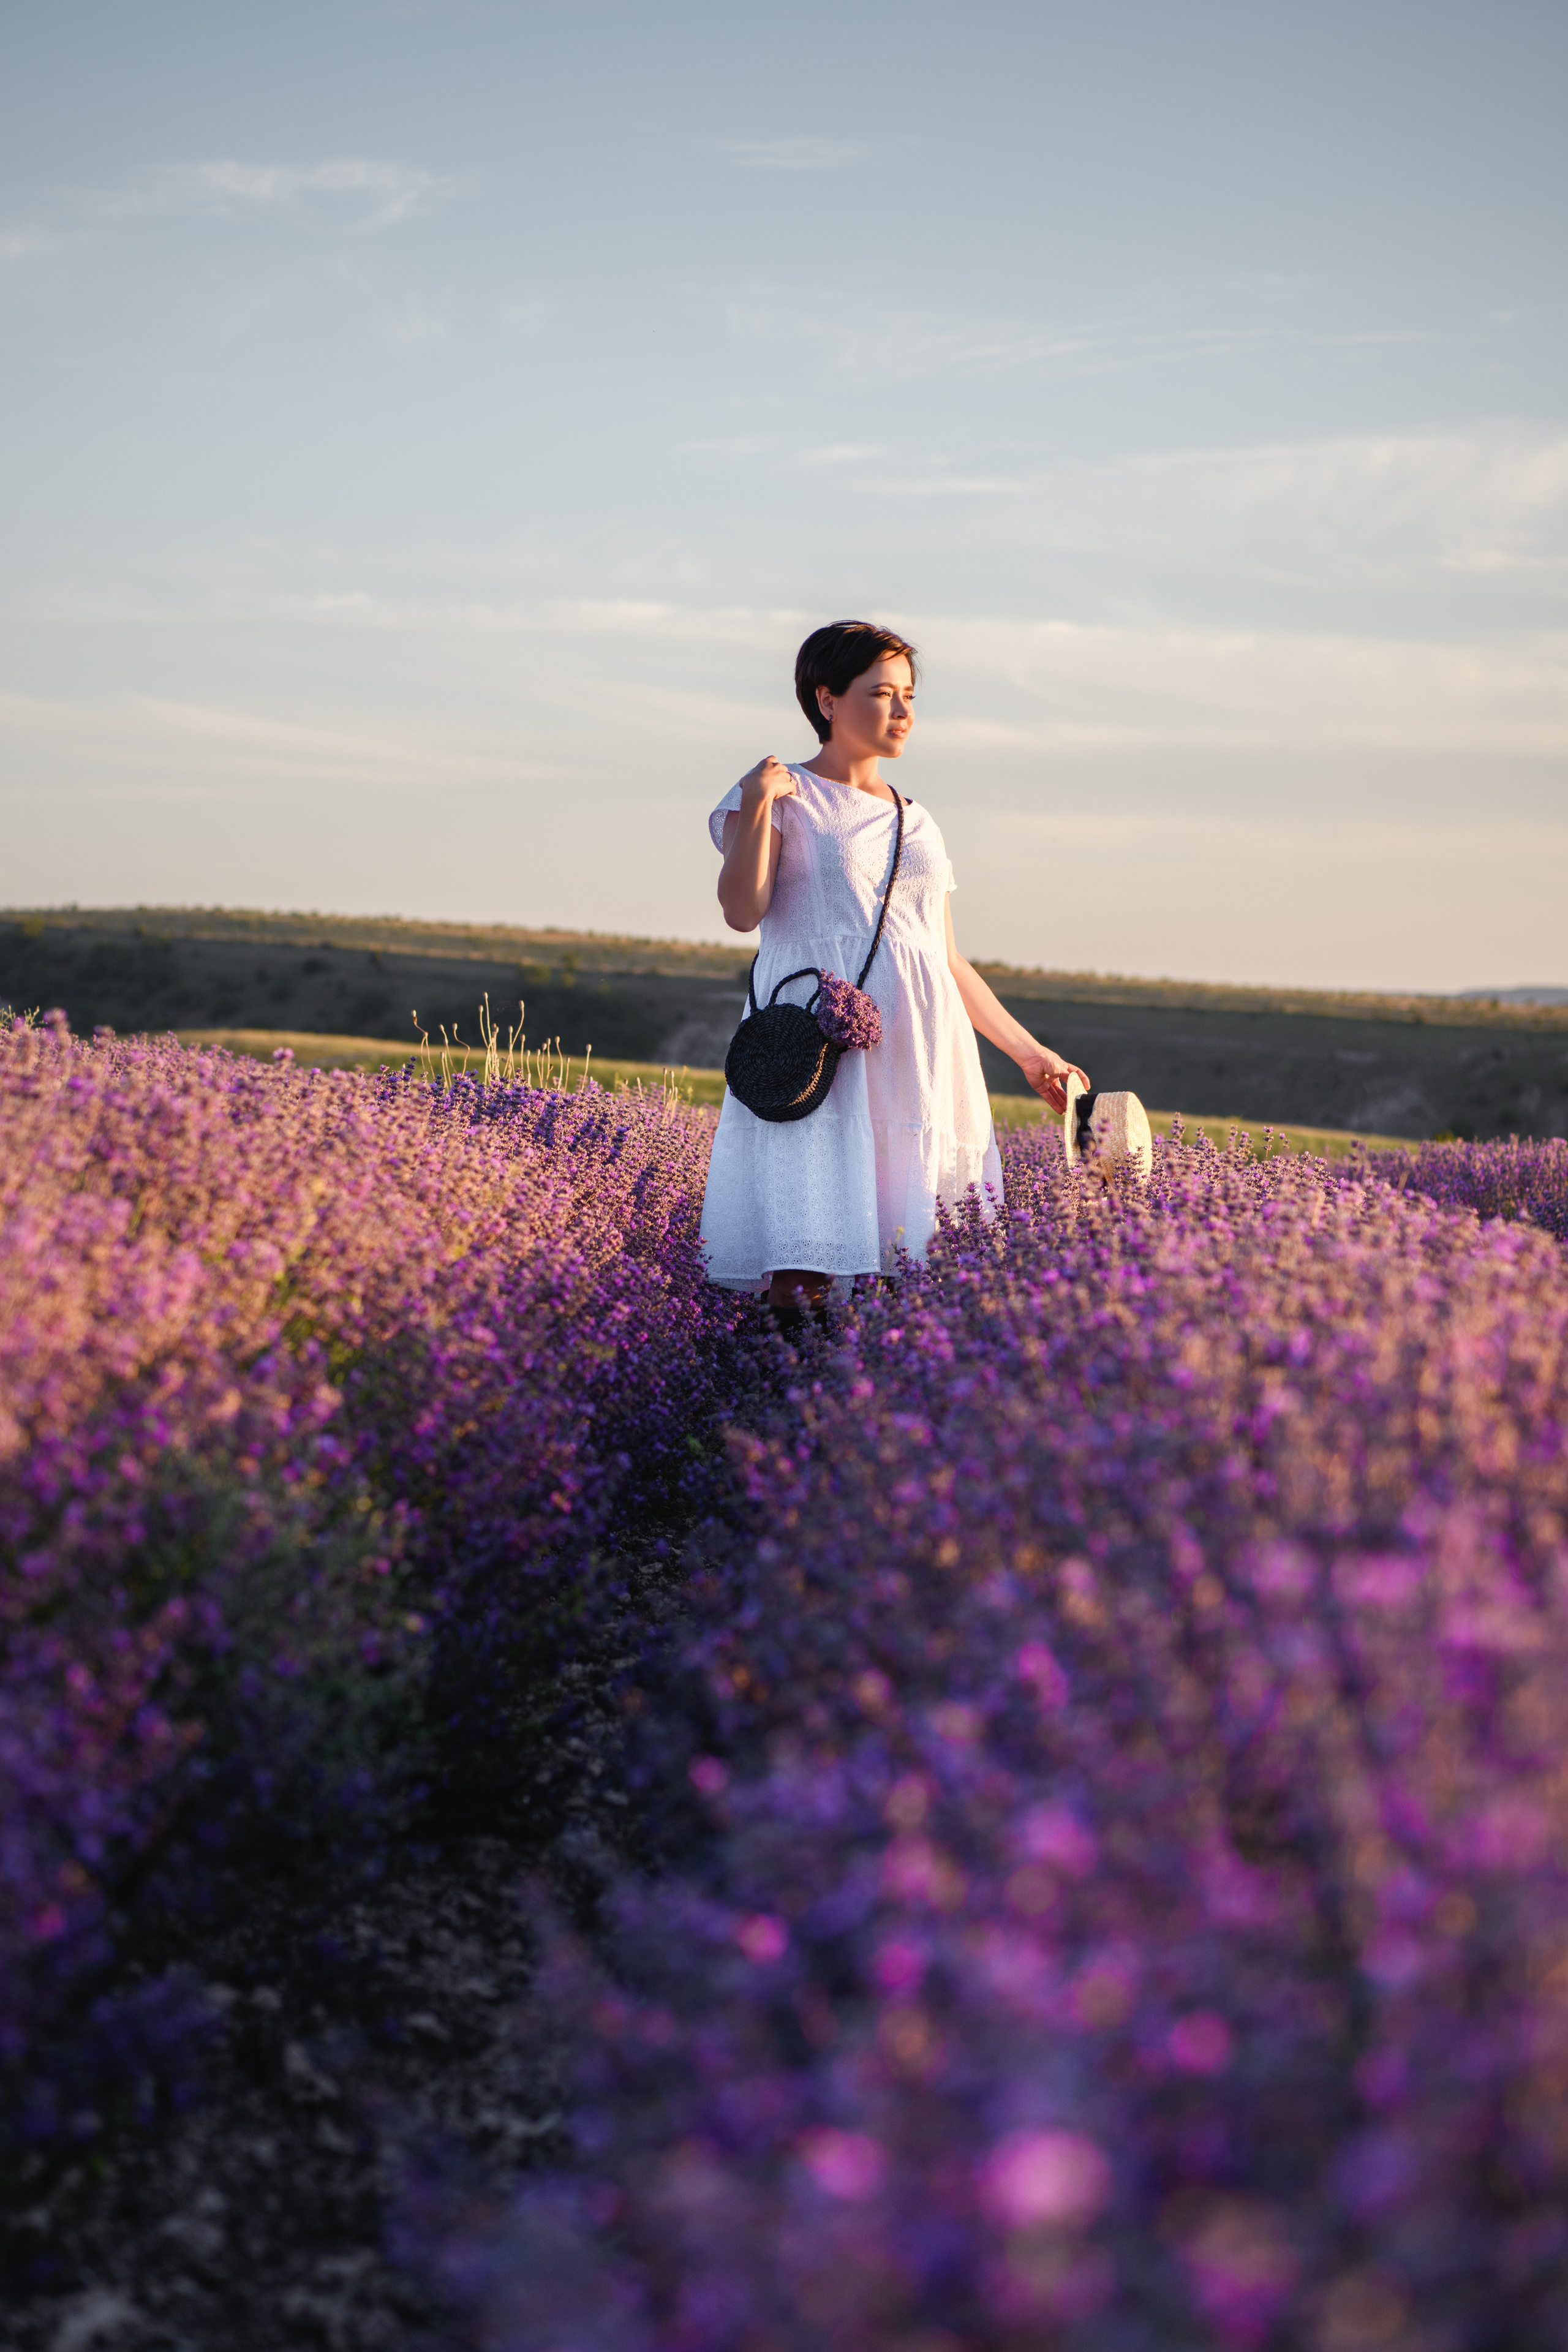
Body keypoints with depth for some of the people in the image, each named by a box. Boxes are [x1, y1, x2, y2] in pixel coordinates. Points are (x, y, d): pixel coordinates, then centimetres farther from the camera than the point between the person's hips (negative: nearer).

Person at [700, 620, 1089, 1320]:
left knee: (914, 1255, -3)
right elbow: (742, 910, -9)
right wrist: (755, 811, -21)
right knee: (806, 1267, -14)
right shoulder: (786, 795, 7)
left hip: (919, 1054, 5)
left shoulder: (916, 822, 22)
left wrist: (1028, 1051, 25)